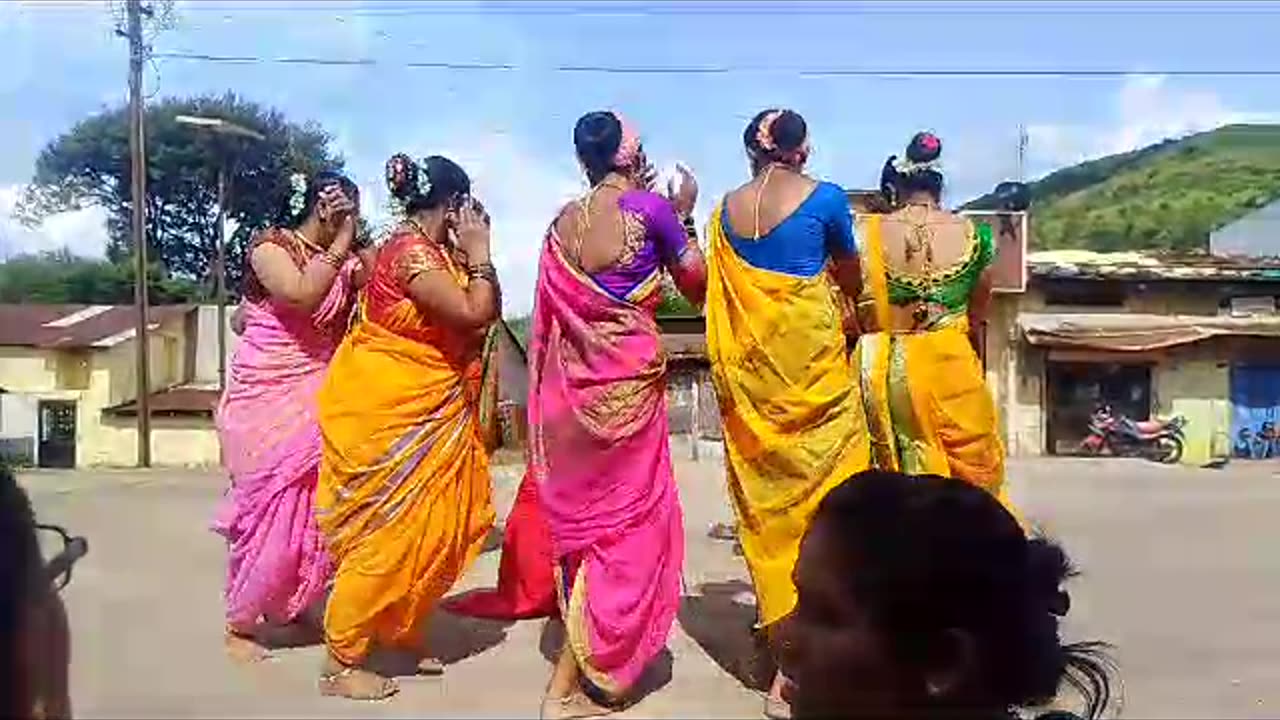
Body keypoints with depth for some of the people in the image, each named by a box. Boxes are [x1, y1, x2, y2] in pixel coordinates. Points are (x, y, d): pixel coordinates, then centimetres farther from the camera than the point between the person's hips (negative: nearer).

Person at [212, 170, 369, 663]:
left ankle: (289, 608, 27)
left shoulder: (343, 260, 8)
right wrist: (343, 240, -22)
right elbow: (303, 294, -27)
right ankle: (239, 625, 17)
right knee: (269, 511, 0)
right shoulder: (270, 246, -9)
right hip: (266, 400, -6)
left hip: (315, 401, 6)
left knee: (313, 509, 7)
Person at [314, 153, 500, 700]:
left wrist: (472, 252, 4)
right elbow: (474, 314, -26)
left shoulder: (432, 251, 9)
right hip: (389, 413, -10)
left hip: (425, 413, 10)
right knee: (388, 530, -2)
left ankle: (401, 631, 31)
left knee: (435, 524, 15)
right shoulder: (411, 253, -20)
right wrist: (478, 251, -14)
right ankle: (339, 665, 11)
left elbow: (488, 312, 11)